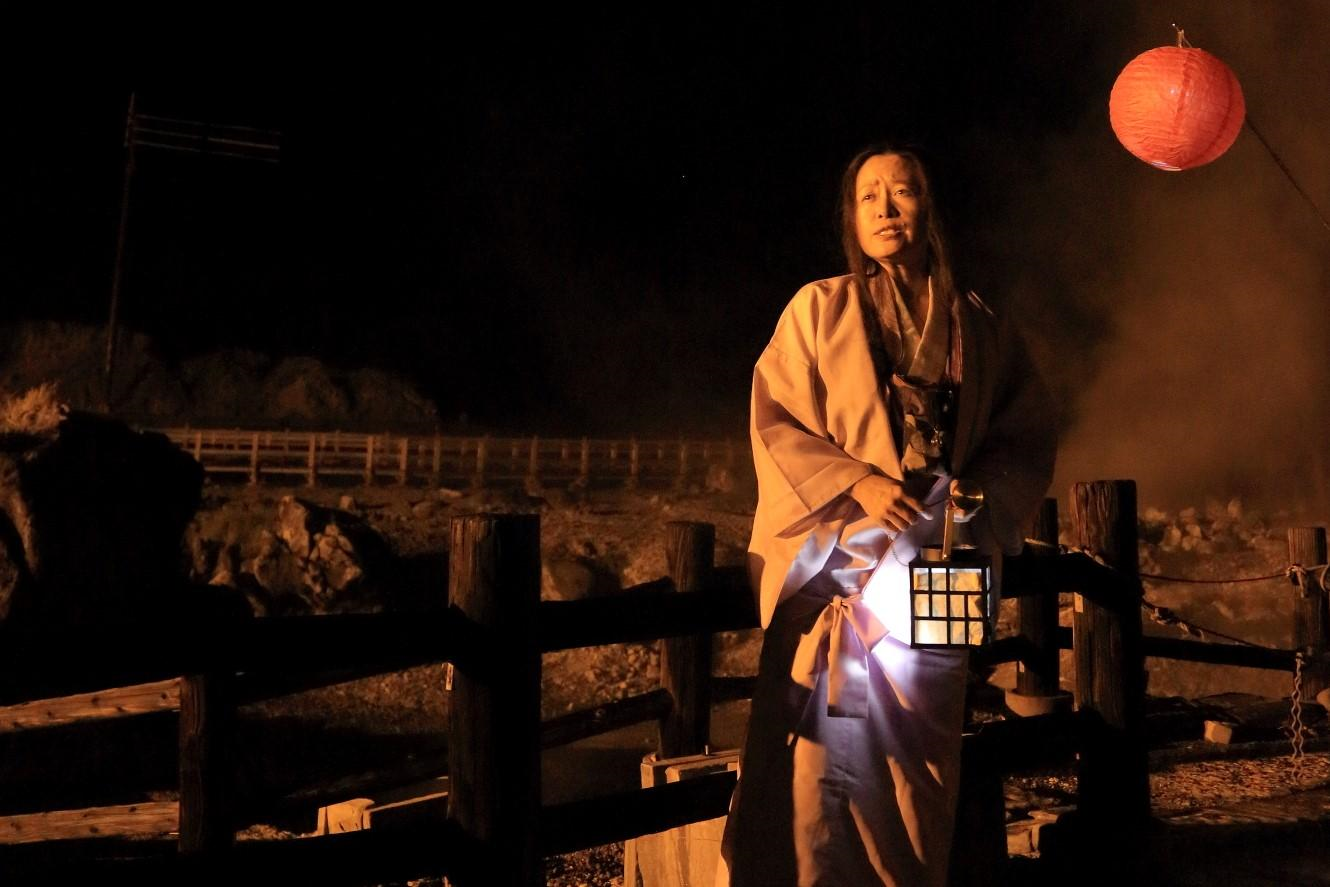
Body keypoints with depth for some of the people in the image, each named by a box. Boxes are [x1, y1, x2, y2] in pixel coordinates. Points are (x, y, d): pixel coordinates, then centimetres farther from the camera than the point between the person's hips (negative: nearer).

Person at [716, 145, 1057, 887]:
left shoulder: (980, 329, 12)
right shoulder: (820, 309, 6)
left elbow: (1028, 439, 12)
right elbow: (776, 422, -1)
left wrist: (982, 492, -7)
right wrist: (856, 481, -13)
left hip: (937, 569, 2)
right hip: (840, 564, -2)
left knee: (919, 764, 3)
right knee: (829, 757, -7)